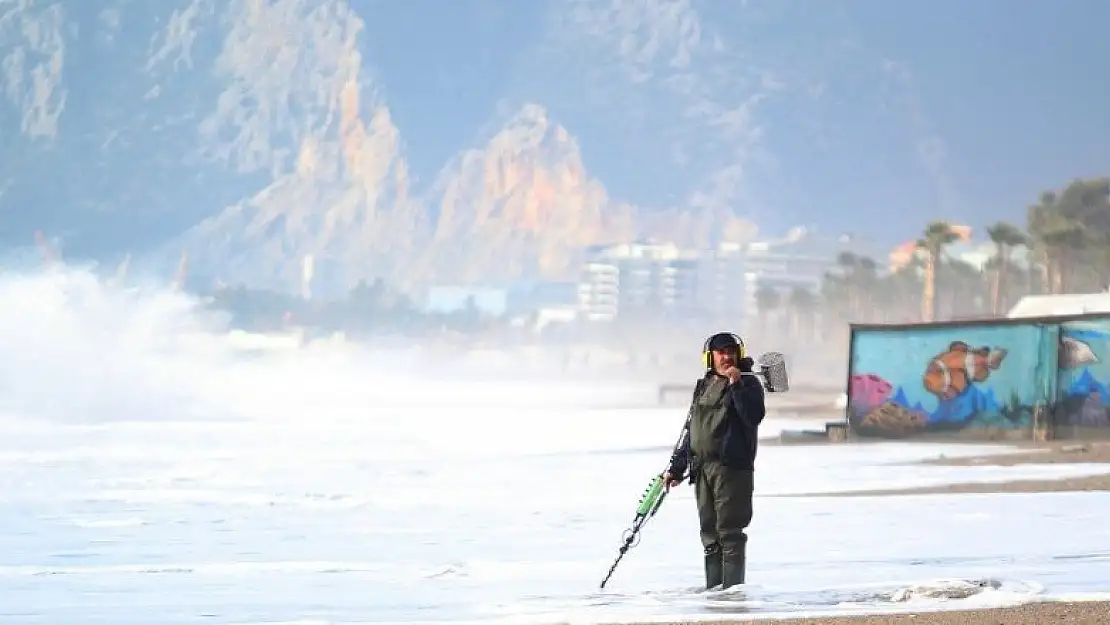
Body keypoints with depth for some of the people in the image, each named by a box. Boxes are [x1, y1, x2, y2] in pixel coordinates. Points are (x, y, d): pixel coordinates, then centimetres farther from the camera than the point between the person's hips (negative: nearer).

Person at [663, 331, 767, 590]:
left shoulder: (748, 383, -1)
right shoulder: (704, 387, 18)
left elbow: (754, 416, -18)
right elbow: (691, 431, 24)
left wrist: (736, 385, -23)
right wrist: (676, 468, 23)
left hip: (732, 468, -7)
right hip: (702, 469, 7)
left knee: (729, 532, -10)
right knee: (710, 535, 9)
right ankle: (712, 591, 14)